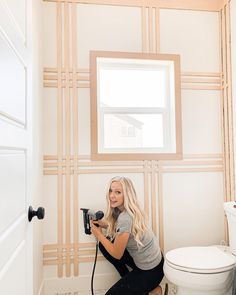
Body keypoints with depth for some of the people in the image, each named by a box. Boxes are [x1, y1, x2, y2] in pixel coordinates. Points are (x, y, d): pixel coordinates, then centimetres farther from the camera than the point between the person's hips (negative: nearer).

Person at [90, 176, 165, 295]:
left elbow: (117, 254, -20)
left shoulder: (125, 218, -30)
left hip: (150, 271, -8)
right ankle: (129, 281, 18)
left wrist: (99, 234, -9)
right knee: (105, 244, 7)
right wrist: (104, 224, -5)